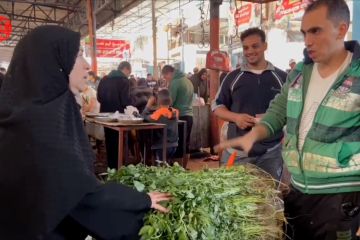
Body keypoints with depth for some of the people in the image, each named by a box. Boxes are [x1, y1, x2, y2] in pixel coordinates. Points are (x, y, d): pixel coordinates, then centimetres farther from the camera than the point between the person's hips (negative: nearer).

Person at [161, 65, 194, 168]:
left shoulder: (175, 82, -11)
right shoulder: (188, 81, 15)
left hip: (180, 116, -8)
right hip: (189, 116, 8)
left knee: (177, 145, -2)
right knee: (186, 145, 13)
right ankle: (183, 168, 21)